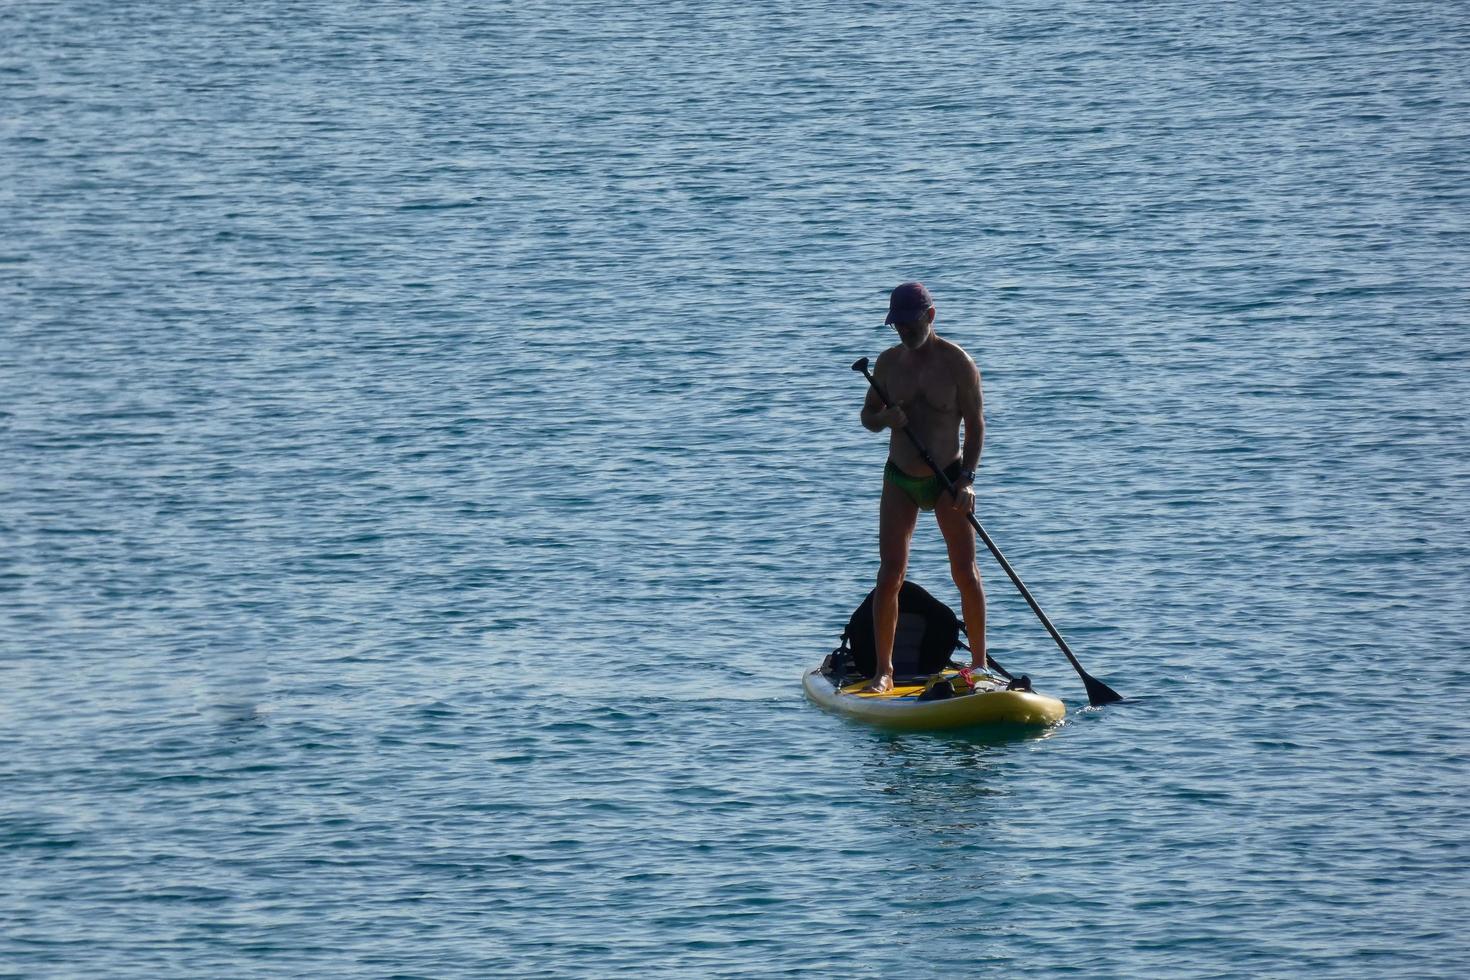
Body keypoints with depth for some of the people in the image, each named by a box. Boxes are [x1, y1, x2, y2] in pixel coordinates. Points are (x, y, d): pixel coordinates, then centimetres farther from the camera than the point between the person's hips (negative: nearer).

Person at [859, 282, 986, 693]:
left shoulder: (957, 363, -10)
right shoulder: (888, 363, 1)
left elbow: (975, 424, -9)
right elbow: (867, 417, 10)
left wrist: (966, 479, -19)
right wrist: (885, 418, -15)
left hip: (948, 477, -2)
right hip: (900, 479, 2)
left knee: (965, 573, -3)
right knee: (890, 574, -8)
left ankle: (980, 664, 9)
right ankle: (883, 670, -3)